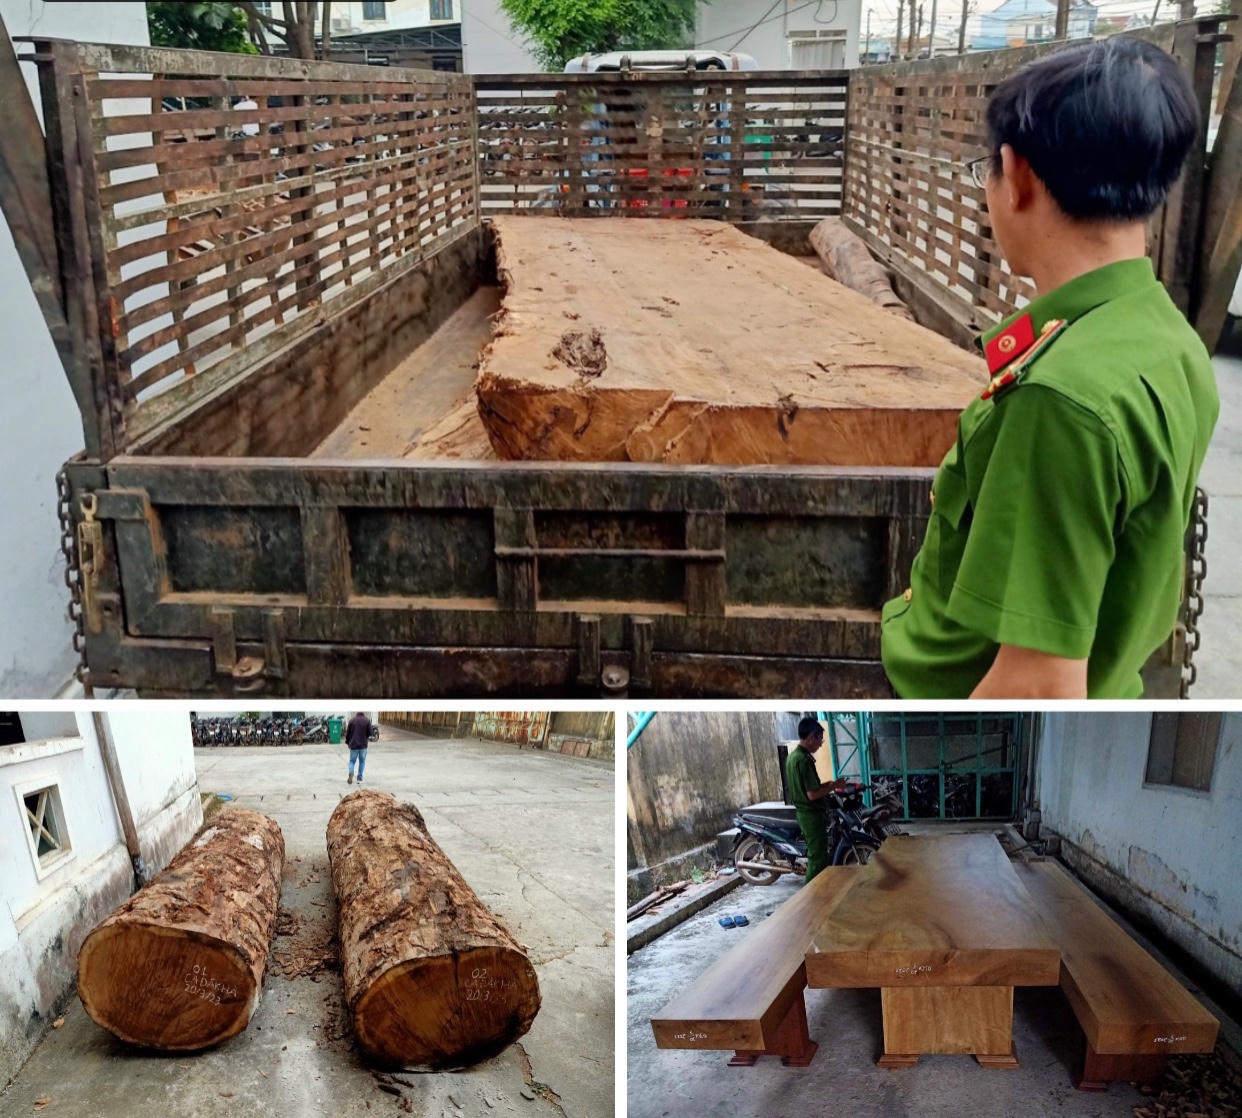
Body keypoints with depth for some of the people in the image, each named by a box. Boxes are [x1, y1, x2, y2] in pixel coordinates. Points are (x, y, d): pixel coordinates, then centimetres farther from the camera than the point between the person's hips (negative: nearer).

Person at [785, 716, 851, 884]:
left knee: (821, 854, 18)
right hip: (812, 814, -10)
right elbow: (812, 794, -24)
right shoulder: (805, 760, -22)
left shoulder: (792, 756, 9)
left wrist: (825, 786, 14)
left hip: (802, 812, 10)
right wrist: (834, 786, -12)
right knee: (817, 859, -2)